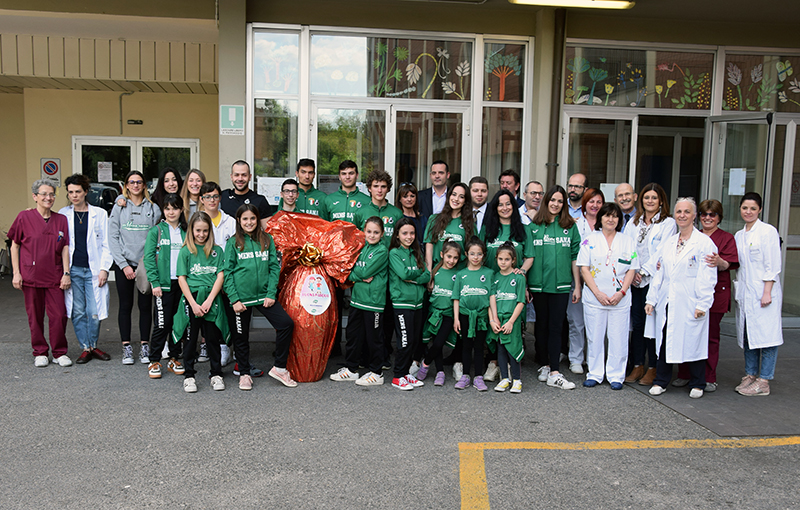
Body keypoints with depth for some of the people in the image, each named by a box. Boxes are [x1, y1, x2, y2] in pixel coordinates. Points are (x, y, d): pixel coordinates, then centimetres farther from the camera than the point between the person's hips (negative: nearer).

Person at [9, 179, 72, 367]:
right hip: (31, 276, -1)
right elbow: (14, 246, 4)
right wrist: (16, 273, -1)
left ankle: (59, 353, 12)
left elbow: (65, 248, 7)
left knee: (59, 315, -2)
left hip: (54, 277, 1)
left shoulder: (61, 220, 6)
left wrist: (66, 273, 0)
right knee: (35, 316, 6)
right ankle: (40, 353, 20)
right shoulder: (24, 217, 0)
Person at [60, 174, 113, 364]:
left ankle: (94, 346, 15)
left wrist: (104, 268, -5)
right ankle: (86, 348, 15)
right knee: (78, 312, 4)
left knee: (94, 312, -4)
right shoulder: (63, 214, 8)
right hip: (73, 270, 2)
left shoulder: (100, 214, 4)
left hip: (93, 270, -1)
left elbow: (106, 244, 4)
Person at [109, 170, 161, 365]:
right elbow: (113, 237, 0)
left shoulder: (153, 208, 5)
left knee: (145, 306, 4)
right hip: (124, 264, 0)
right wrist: (124, 264, -8)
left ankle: (145, 347, 13)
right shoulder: (119, 207, 4)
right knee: (126, 306, 5)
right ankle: (126, 348, 12)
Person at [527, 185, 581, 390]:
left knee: (556, 327, -2)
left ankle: (554, 373, -2)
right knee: (542, 325, 8)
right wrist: (523, 282, -3)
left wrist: (577, 285, 6)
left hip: (561, 285, 0)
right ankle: (544, 366, 21)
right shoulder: (533, 227, 5)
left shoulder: (570, 227, 7)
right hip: (538, 284, 0)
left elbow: (575, 257, 8)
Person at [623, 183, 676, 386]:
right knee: (636, 323, 6)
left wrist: (643, 270, -12)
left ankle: (652, 368, 10)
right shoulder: (633, 222, 13)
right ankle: (637, 365, 16)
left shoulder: (668, 223, -1)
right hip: (634, 281, 4)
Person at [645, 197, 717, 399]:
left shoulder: (705, 243, -5)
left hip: (689, 305, -5)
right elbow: (659, 274, 14)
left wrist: (702, 304, -14)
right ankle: (661, 381, 20)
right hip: (667, 303, 5)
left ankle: (697, 384, 20)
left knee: (693, 342, 4)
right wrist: (651, 299, 9)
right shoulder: (668, 243, 13)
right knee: (664, 342, 8)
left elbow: (707, 278, -9)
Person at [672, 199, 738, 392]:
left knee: (711, 336, 2)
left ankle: (709, 378, 11)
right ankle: (684, 374, 11)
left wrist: (719, 262, -30)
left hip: (714, 293, -3)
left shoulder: (727, 238, 5)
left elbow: (728, 264, -8)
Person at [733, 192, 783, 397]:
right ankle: (750, 374, 19)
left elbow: (772, 266, -10)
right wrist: (739, 291, 12)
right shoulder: (739, 236, 14)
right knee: (747, 335, 10)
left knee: (766, 334, -3)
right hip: (745, 293, 7)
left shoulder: (768, 231, -5)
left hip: (764, 293, -7)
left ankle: (763, 381, 1)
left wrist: (767, 292, -15)